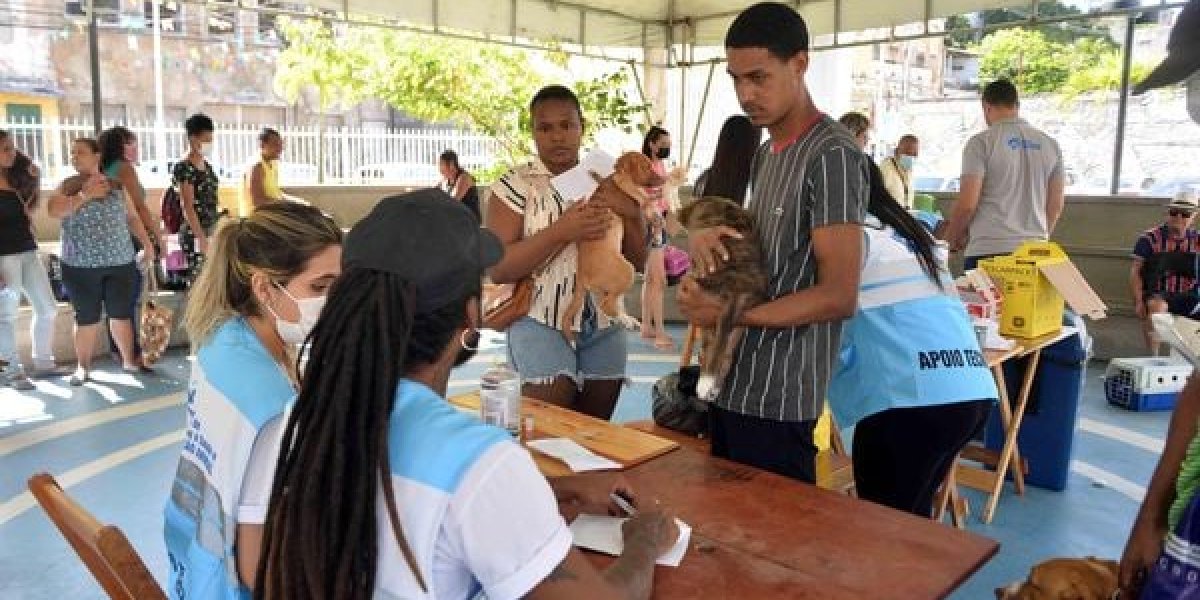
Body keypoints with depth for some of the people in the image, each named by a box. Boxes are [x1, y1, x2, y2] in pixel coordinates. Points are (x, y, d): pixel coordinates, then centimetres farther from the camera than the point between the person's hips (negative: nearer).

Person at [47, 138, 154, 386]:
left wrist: (146, 242, 3)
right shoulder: (68, 186, 3)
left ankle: (128, 360, 21)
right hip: (80, 266, -1)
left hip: (119, 263, 1)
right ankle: (82, 366, 16)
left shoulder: (116, 185, 7)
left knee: (121, 314, 7)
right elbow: (53, 210, -13)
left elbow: (132, 217, 12)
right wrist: (84, 196, -18)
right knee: (86, 319, 3)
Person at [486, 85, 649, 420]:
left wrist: (634, 216, -9)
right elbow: (499, 269, -13)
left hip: (604, 326, 4)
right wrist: (561, 231, -23)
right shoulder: (516, 186, -5)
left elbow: (637, 260, 10)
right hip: (542, 324, -4)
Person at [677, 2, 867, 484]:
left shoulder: (832, 155, -14)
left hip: (778, 400, -8)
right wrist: (702, 237, -3)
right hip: (733, 384, 8)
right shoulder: (765, 153, 14)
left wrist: (726, 314, -18)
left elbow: (838, 297, -18)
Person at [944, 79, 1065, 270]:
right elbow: (1056, 206, 13)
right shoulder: (1050, 145, 12)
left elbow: (967, 204, -10)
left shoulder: (982, 142, -4)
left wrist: (952, 238, 6)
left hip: (988, 250, -5)